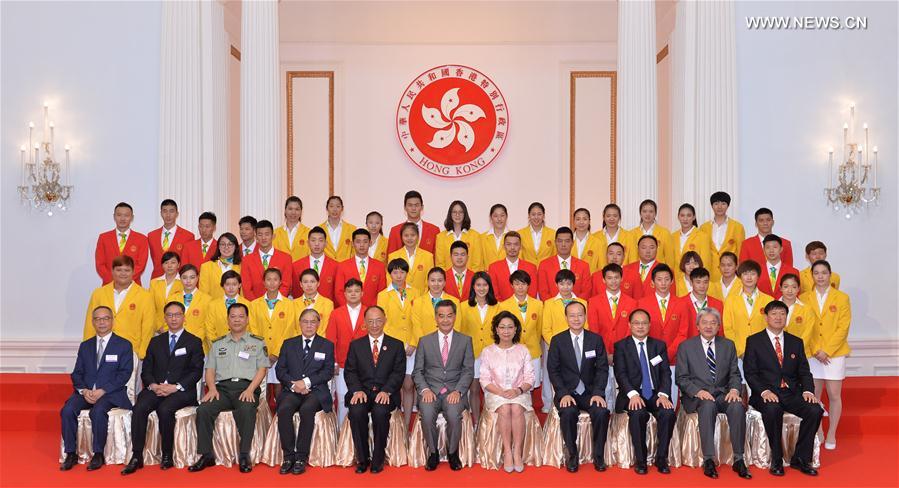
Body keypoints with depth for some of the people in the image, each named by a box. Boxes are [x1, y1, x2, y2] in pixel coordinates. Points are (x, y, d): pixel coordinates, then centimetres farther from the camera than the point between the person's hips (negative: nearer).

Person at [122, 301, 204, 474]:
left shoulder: (194, 342, 10)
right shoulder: (155, 342, 21)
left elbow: (196, 372, 0)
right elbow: (146, 370, 14)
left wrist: (176, 387, -14)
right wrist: (153, 385, -7)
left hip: (182, 391, -3)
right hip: (156, 389, 4)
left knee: (165, 409, -33)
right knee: (139, 408, -26)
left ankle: (167, 455, -18)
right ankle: (137, 457, -23)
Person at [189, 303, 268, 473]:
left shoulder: (257, 342, 14)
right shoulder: (218, 344, 23)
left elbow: (262, 369, 5)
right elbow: (210, 370, 16)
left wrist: (250, 389, -11)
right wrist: (212, 388, -5)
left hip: (247, 387, -3)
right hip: (223, 387, 3)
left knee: (246, 410, -35)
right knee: (203, 410, -26)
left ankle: (244, 456, -25)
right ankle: (206, 455, -15)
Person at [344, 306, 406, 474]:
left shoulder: (396, 345, 12)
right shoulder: (356, 345, 16)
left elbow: (398, 373, 1)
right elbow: (350, 372, 6)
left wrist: (386, 391, -16)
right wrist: (357, 390, -13)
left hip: (385, 393, -1)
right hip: (362, 391, 1)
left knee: (380, 411, -34)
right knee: (356, 411, -31)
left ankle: (378, 459, -16)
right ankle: (362, 458, -14)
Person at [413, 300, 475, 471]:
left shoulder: (465, 340, 10)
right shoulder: (425, 341, 12)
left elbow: (468, 371, 4)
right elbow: (417, 371, 8)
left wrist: (458, 391, -12)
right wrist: (425, 389, -10)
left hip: (454, 391, -1)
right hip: (431, 390, 1)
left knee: (454, 414, -31)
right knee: (427, 414, -31)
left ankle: (452, 453, -3)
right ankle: (433, 453, -5)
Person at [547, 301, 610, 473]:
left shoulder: (596, 339, 6)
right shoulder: (557, 340, 2)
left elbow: (602, 368, 2)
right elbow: (553, 370, -2)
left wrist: (598, 393, -13)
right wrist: (564, 394, -16)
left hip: (590, 392, 1)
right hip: (567, 392, -1)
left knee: (602, 412, -28)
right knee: (568, 413, -32)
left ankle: (598, 455, -8)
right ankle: (572, 455, -11)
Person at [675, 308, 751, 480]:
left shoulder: (728, 345, 15)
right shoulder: (686, 346, 6)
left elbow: (734, 374, 11)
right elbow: (681, 378, 0)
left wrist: (734, 390, -11)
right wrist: (698, 391, -17)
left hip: (723, 394, 3)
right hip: (697, 395, -3)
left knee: (737, 406, -30)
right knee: (708, 405, -36)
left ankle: (738, 460, -23)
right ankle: (708, 460, -32)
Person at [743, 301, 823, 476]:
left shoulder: (796, 342, 17)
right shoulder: (754, 341, 5)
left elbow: (804, 372, 12)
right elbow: (750, 373, -3)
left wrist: (808, 391, -9)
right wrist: (764, 391, -19)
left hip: (792, 393, 4)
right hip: (767, 394, -4)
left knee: (815, 410, -24)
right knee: (773, 409, -36)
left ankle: (800, 458, -8)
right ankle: (776, 460, -18)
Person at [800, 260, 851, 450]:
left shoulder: (842, 298, 0)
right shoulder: (804, 298, 5)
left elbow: (843, 328, -5)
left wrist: (827, 350, -12)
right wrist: (816, 351, -8)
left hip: (835, 353, -1)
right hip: (812, 354, 1)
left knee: (834, 395, 1)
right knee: (814, 395, 3)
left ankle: (831, 435, 12)